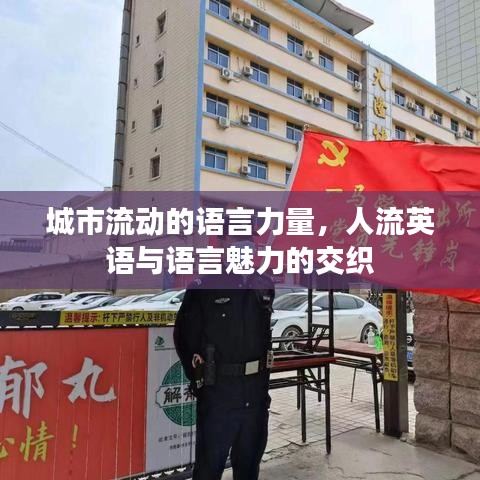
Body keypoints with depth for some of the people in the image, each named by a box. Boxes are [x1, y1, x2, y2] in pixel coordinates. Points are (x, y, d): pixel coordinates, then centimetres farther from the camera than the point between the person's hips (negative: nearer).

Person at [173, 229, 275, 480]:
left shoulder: (265, 285, 5)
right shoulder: (203, 287, -11)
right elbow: (184, 336, -4)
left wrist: (263, 372, 11)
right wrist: (199, 379, -3)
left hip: (257, 389, 5)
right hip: (218, 391, -4)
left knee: (250, 459, 19)